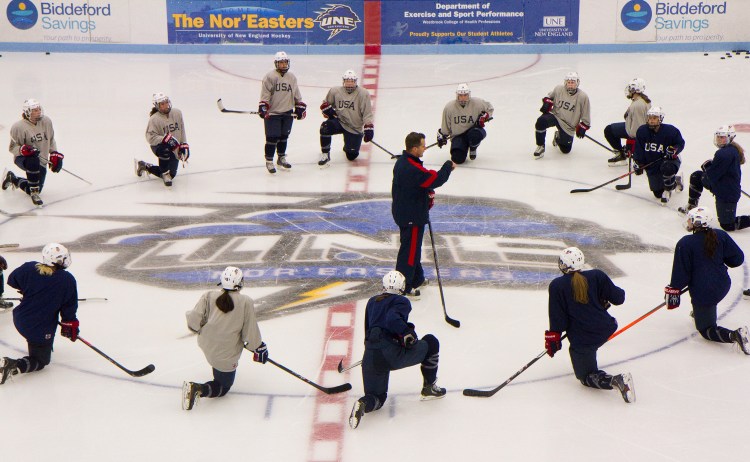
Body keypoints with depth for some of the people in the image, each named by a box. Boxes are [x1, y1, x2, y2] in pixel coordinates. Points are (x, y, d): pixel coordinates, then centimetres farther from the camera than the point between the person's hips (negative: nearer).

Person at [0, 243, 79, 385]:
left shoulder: (29, 268, -7)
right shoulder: (68, 280, -14)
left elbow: (12, 280, 10)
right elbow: (69, 309, -6)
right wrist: (71, 326, 9)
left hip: (20, 321, 6)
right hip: (42, 330, -6)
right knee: (40, 361, 8)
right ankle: (14, 366, -17)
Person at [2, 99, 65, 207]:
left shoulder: (46, 121, -2)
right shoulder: (18, 127, -17)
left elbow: (51, 140, 13)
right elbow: (13, 147, -10)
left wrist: (55, 154, 4)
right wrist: (23, 149, -31)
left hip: (41, 162, 5)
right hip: (22, 158, -5)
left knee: (34, 189, 4)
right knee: (33, 161, -42)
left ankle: (12, 179, 36)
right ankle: (34, 194, -27)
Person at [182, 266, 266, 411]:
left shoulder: (209, 296, -7)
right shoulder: (246, 302, -14)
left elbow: (194, 322, -9)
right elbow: (250, 331, -10)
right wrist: (259, 348, 7)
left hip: (206, 345, 5)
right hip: (225, 358, -5)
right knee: (223, 387, 12)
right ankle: (199, 389, -15)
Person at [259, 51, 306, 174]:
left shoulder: (292, 77, 10)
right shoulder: (270, 77, -7)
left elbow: (296, 95, 18)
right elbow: (265, 94, -10)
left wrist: (300, 107, 15)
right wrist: (263, 107, -19)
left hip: (287, 113, 5)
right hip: (272, 113, -5)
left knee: (283, 136, 12)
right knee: (272, 138, -6)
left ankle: (281, 158, 26)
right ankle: (269, 161, 5)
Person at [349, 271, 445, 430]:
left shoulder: (372, 302, 22)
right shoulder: (402, 302, 2)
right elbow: (393, 320, -20)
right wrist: (408, 334, -13)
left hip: (370, 357, 5)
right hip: (392, 353, -5)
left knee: (377, 397, 21)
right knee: (430, 342, 18)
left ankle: (363, 404, -16)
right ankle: (429, 388, 23)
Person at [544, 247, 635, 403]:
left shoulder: (557, 286, -7)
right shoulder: (597, 276, -1)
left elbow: (557, 318, -7)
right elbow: (618, 298, 2)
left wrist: (553, 338, 4)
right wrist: (604, 301, 24)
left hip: (582, 339, -5)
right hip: (606, 329, 5)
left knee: (587, 377, 8)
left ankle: (616, 381, -21)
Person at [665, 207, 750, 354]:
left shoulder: (684, 244, -17)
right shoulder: (720, 235, -4)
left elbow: (681, 272, -14)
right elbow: (737, 258, 3)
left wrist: (673, 291, -1)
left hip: (703, 293, -6)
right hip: (723, 285, 6)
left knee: (706, 330, 6)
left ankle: (734, 336, -18)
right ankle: (699, 313, 50)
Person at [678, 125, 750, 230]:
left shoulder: (724, 154, -27)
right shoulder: (733, 150, 5)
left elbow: (712, 176, -22)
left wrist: (706, 167, -1)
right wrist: (710, 165, 1)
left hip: (727, 194, -11)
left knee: (727, 225, 0)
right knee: (696, 176, 17)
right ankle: (691, 206, 31)